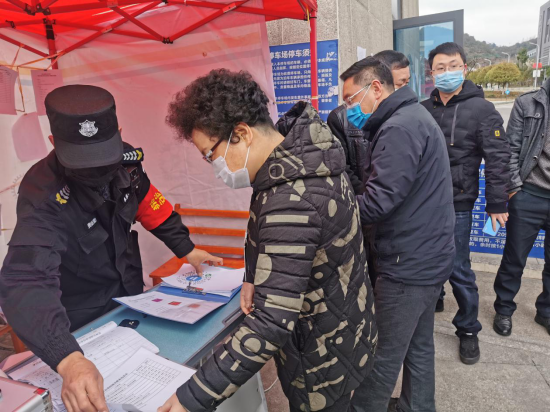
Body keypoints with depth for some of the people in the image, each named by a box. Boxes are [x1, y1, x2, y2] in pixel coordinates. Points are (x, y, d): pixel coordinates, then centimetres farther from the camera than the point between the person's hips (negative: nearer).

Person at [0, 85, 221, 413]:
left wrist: (186, 249, -2)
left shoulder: (124, 158, -17)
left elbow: (148, 202, 0)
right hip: (83, 324, -4)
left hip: (132, 297, 5)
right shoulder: (44, 198, -33)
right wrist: (69, 360, -56)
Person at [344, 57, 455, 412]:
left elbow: (378, 202, -26)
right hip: (427, 258, 10)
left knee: (383, 357, 6)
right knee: (419, 347, 22)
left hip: (408, 265, -10)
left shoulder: (399, 128, -20)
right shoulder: (414, 117, 14)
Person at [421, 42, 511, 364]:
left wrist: (497, 204, -10)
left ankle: (469, 330, 21)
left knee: (458, 269, 1)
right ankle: (433, 299, 43)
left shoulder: (482, 109, -5)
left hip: (456, 205, -4)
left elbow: (498, 159, -8)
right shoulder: (423, 109, 7)